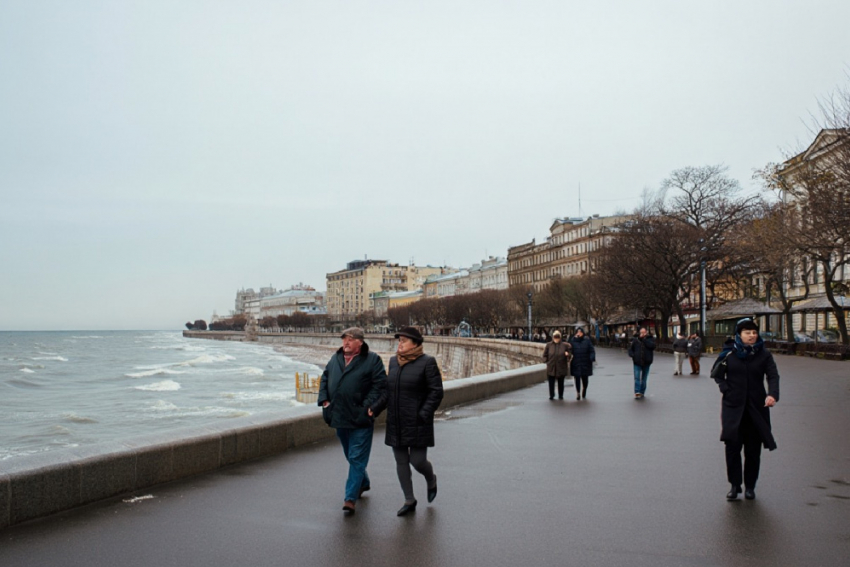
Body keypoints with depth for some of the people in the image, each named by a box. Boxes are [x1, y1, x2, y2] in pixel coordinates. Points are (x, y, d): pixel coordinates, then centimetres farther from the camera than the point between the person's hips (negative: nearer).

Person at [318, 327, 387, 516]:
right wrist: (324, 399, 4)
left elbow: (380, 385, -11)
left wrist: (369, 405, -18)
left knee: (357, 458, -4)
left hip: (360, 419, -6)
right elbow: (324, 379, 17)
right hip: (340, 416, 7)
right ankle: (363, 482, 41)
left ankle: (350, 498, -1)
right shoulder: (335, 358, 10)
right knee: (350, 456, 20)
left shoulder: (372, 360, -8)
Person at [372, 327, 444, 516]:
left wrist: (423, 416, -18)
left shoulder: (427, 362, -11)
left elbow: (436, 392, -11)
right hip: (396, 423, 6)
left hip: (416, 424, -5)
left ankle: (431, 479, 31)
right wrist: (375, 409, 1)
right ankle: (409, 501, 21)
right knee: (401, 461, 8)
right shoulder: (394, 361, 7)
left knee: (417, 460, -3)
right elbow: (388, 391, 11)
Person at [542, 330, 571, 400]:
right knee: (551, 382, 0)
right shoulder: (549, 345, 2)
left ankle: (560, 396, 22)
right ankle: (551, 395, 13)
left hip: (561, 368, 0)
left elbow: (569, 353, 7)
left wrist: (567, 354, -14)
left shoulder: (565, 345, 0)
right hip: (551, 367, 0)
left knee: (561, 383, 9)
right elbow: (545, 354, 10)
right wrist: (546, 361, -1)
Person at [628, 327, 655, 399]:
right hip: (637, 362, -1)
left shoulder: (650, 339, 0)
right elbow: (630, 348, 6)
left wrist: (644, 339, -19)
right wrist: (632, 355, -13)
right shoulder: (635, 340, 1)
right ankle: (637, 392, -13)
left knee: (644, 379, 11)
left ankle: (642, 392, 21)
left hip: (646, 362, 1)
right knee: (637, 378, -10)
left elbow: (652, 346, -19)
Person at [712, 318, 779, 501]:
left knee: (753, 449, 7)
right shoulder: (729, 353, -1)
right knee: (732, 446, -2)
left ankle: (750, 486, 20)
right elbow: (716, 373, 9)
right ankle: (734, 485, 11)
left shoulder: (764, 354, -1)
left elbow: (773, 376, -11)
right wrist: (725, 388, -7)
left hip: (756, 407, 1)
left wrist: (772, 394, -28)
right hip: (733, 406, -1)